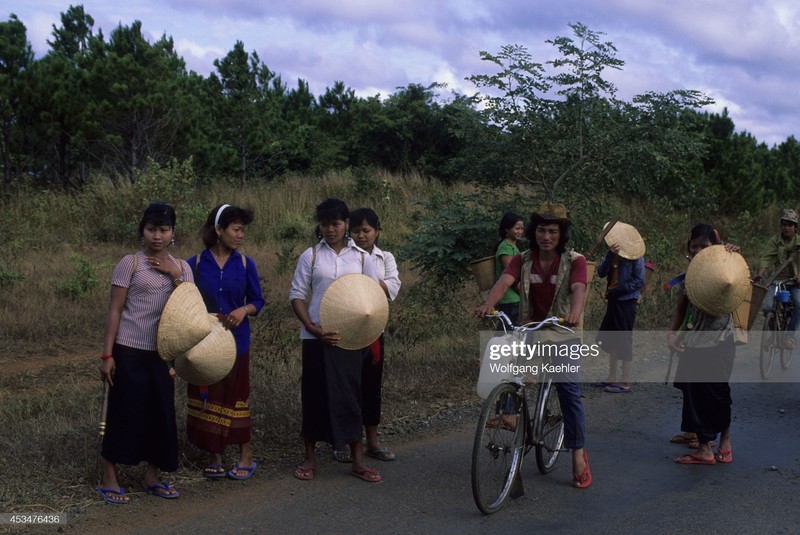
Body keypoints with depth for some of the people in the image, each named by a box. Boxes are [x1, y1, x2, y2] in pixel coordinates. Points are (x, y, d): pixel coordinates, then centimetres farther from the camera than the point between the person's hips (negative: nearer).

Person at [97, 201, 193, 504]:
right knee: (125, 411, -1)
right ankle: (108, 479, 11)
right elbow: (114, 310, -6)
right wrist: (106, 355, -11)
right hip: (129, 351, -4)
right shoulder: (130, 263, -5)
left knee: (161, 412, 8)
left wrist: (175, 275, -13)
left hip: (163, 352, 4)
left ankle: (152, 477, 22)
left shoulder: (182, 268, 7)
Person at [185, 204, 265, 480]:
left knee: (236, 396, 5)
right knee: (207, 396, 4)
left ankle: (246, 456, 19)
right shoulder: (196, 264, -2)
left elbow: (257, 301, 5)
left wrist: (244, 310, -15)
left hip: (235, 340, 0)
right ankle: (215, 457, 18)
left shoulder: (245, 264, 1)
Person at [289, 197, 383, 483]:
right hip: (317, 337, -1)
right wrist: (312, 327, -11)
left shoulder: (361, 257, 5)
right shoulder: (310, 255, 2)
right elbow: (297, 295, 1)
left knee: (351, 395, 4)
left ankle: (357, 460, 12)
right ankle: (310, 458, 17)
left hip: (351, 338, 1)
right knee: (314, 395, 4)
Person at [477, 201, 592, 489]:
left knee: (569, 390, -9)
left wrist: (574, 313, -45)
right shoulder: (523, 260, 1)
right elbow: (504, 281, -17)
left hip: (563, 334, -3)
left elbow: (578, 288, -23)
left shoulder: (574, 261, -5)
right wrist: (489, 303, -38)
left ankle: (578, 455, -1)